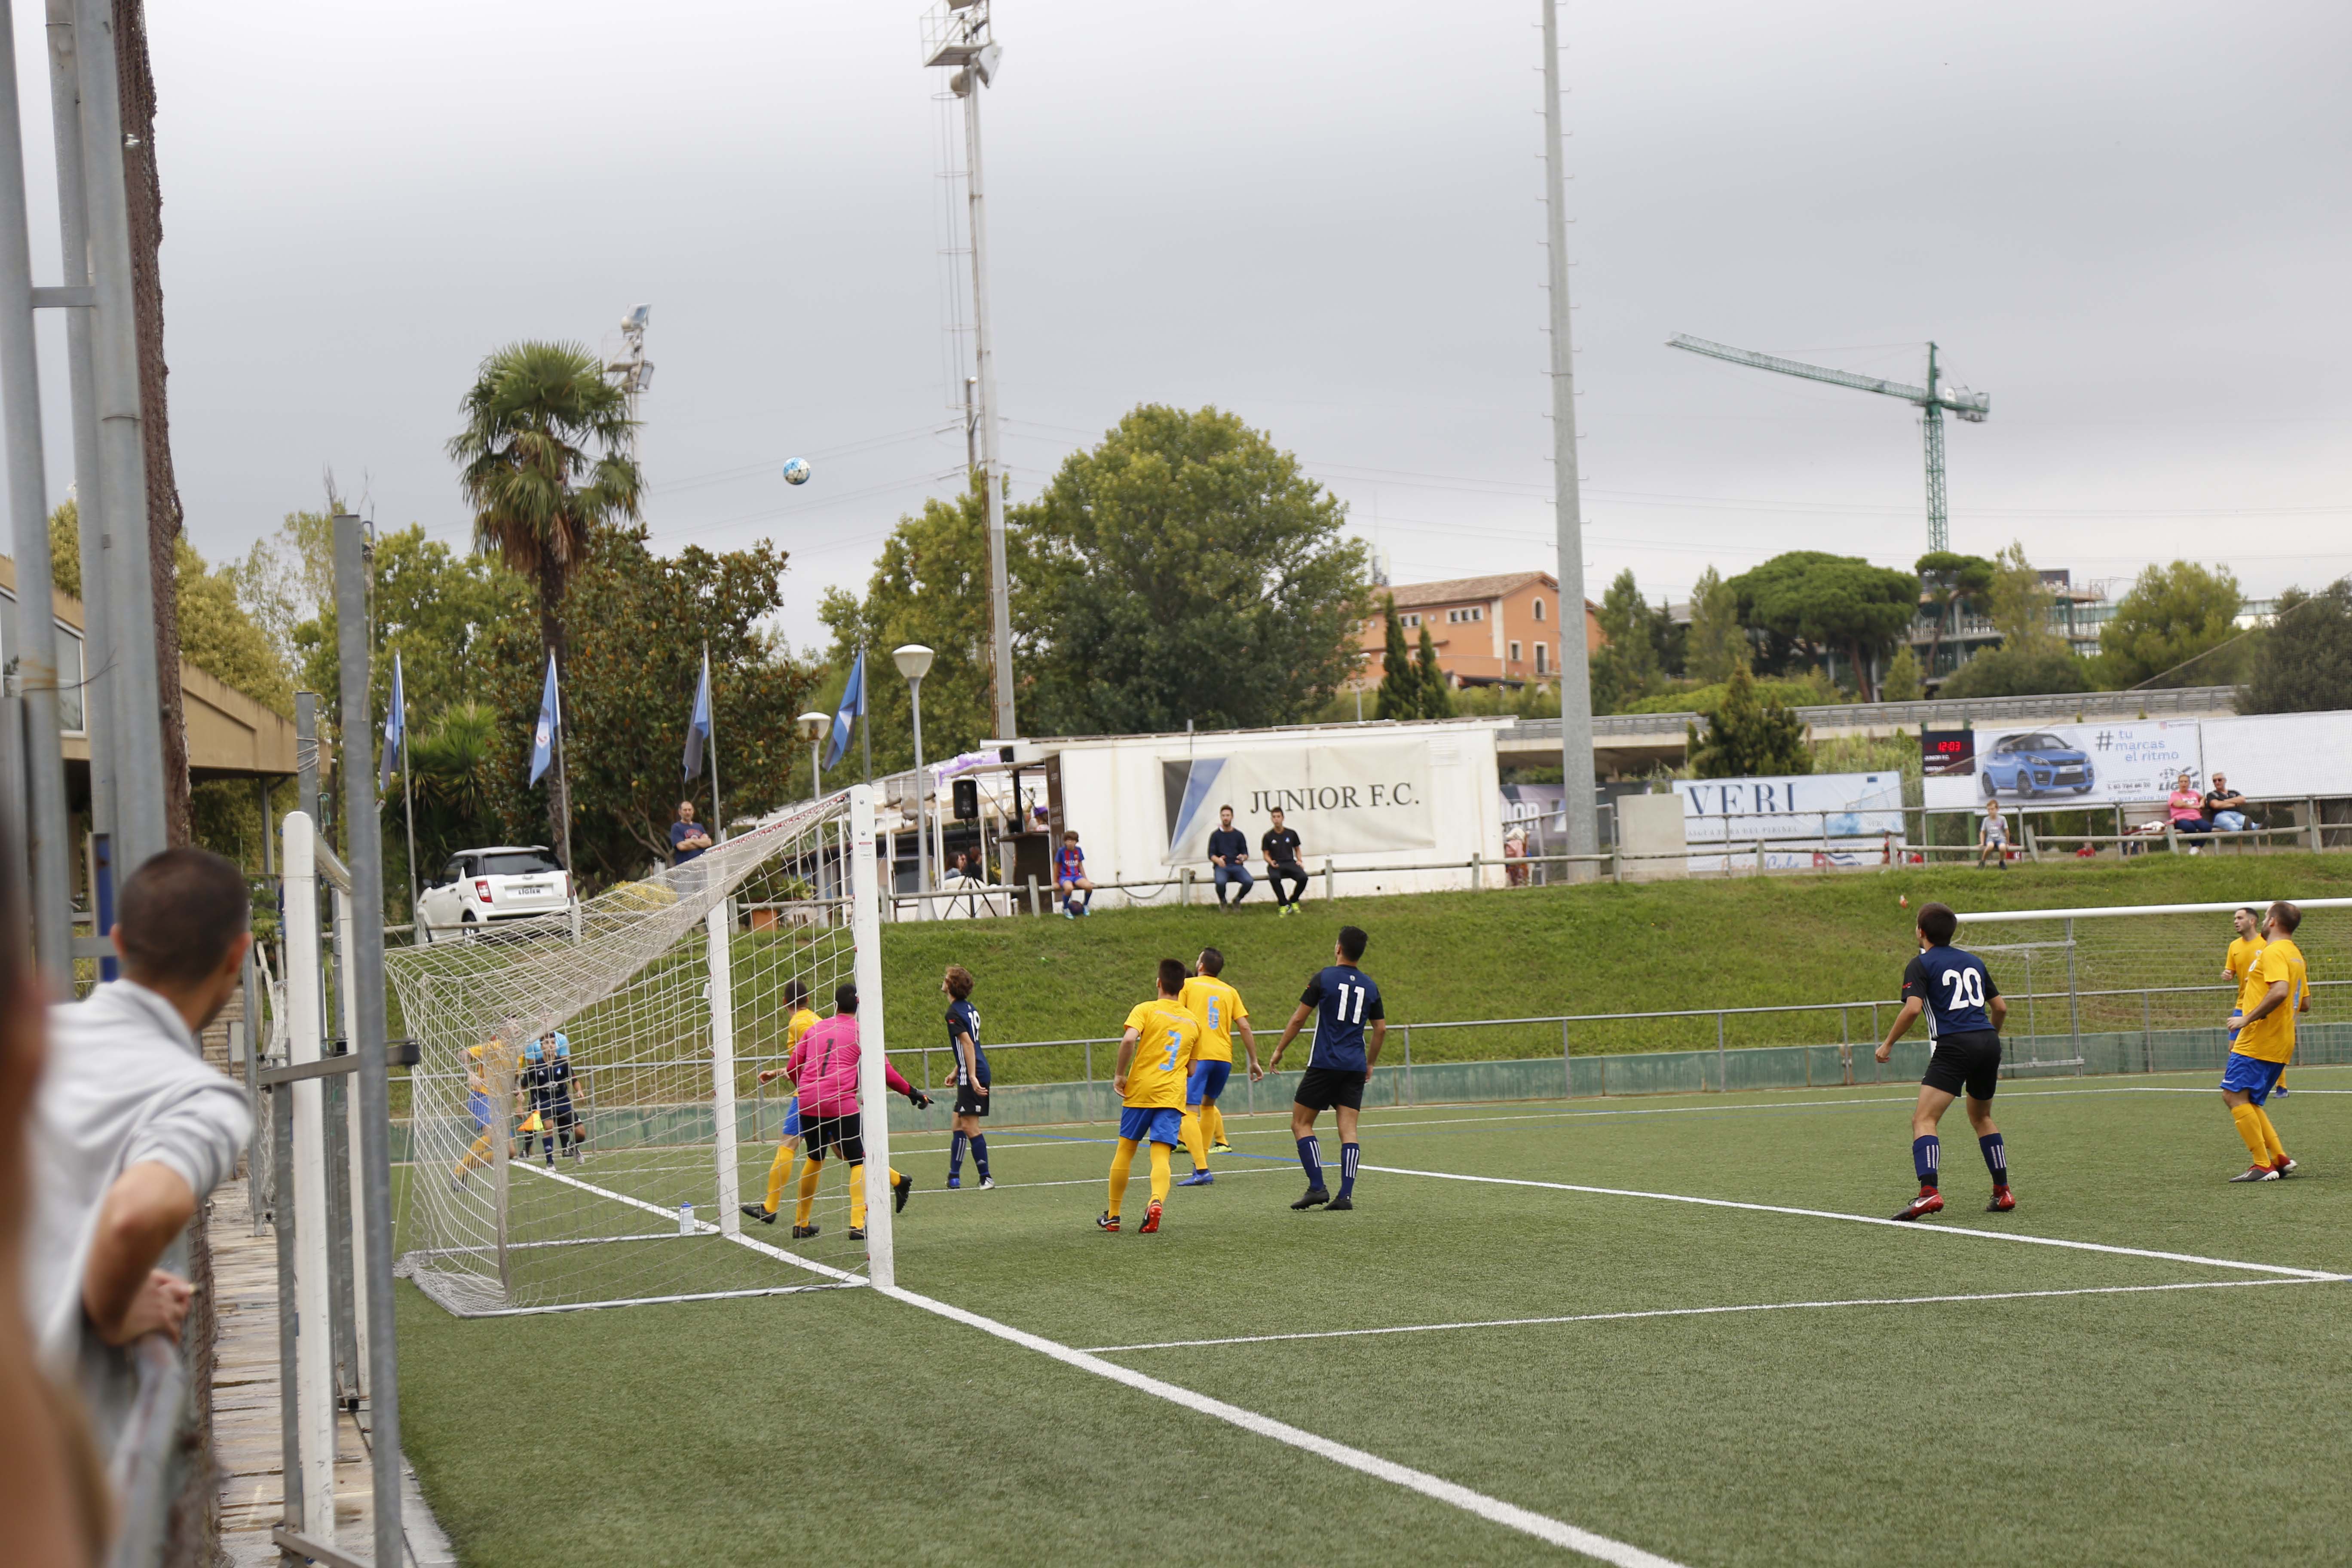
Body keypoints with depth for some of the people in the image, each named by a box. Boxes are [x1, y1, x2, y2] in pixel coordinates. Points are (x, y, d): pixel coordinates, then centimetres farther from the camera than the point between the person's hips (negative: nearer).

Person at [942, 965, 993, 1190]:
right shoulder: (969, 1008, 14)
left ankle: (985, 1177, -6)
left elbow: (968, 1044, -22)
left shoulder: (954, 1013, -14)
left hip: (972, 1076, -10)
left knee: (969, 1127, -7)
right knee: (959, 1124, 14)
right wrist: (956, 1071, 25)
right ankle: (954, 1176, 18)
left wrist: (972, 1077, -25)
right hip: (970, 1075, 10)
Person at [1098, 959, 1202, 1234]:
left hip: (1140, 1090, -2)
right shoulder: (1192, 1022, 14)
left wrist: (1120, 1075, -8)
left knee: (1125, 1151, 13)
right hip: (1172, 1095, 2)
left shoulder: (1145, 1010, 0)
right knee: (1161, 1157, -6)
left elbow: (1129, 1039, -19)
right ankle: (1157, 1201, -36)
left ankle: (1112, 1216, 20)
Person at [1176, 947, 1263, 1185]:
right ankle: (1201, 1163, 27)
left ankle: (1201, 1170, -24)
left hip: (1197, 1056, -5)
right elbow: (1244, 1027, 9)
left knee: (1190, 1111, -9)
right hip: (1224, 1056, 5)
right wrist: (1254, 1061, 12)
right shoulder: (1230, 992, 15)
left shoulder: (1188, 985, 6)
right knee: (1208, 1105, 25)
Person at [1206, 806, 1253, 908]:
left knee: (1249, 881, -29)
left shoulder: (1239, 835, 15)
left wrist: (1243, 858, -14)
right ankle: (1223, 902, -4)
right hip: (1221, 866, -2)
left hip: (1237, 866, 2)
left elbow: (1246, 854, 12)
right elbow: (1211, 855, 3)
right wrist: (1218, 860, -21)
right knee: (1221, 882, -37)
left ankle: (1237, 900, 1)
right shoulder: (1216, 835, 10)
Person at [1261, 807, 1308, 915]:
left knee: (1303, 877, -29)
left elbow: (1297, 849, 22)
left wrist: (1299, 861, 3)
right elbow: (1266, 855, 9)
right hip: (1276, 865, -2)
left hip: (1290, 863, 2)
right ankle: (1283, 904, -18)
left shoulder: (1291, 834, 11)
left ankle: (1293, 901, 1)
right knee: (1274, 878, -39)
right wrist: (1271, 862, -13)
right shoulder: (1268, 836, 6)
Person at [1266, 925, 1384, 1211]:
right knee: (1348, 1130, 2)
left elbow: (1299, 1019, -3)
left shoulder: (1324, 977, -3)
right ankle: (1346, 1195, -8)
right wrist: (1369, 1065, 26)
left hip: (1324, 1064, -4)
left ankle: (1317, 1188, -9)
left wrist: (1279, 1051, 7)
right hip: (1355, 1068, 4)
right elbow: (1381, 1029, 15)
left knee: (1301, 1124, 3)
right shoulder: (1370, 986, 10)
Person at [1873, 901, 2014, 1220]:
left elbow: (1913, 1008, -13)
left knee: (1923, 1120, -10)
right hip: (1988, 1042, 6)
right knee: (1981, 1117, 25)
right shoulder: (1974, 962, 20)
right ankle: (2003, 1192, 22)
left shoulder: (1921, 965, 2)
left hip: (1953, 1046, -6)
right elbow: (2001, 1007, 23)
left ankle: (1929, 1192, -30)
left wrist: (1888, 1043, -2)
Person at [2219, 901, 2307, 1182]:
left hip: (2259, 1041, -10)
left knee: (2235, 1096, -11)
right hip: (2280, 1045, 10)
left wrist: (2249, 1018, -23)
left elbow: (2280, 991, -28)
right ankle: (2280, 1159, 9)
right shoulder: (2296, 955, 19)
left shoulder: (2273, 952, -12)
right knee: (2248, 1103, 15)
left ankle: (2263, 1166, -15)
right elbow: (2305, 1004, 23)